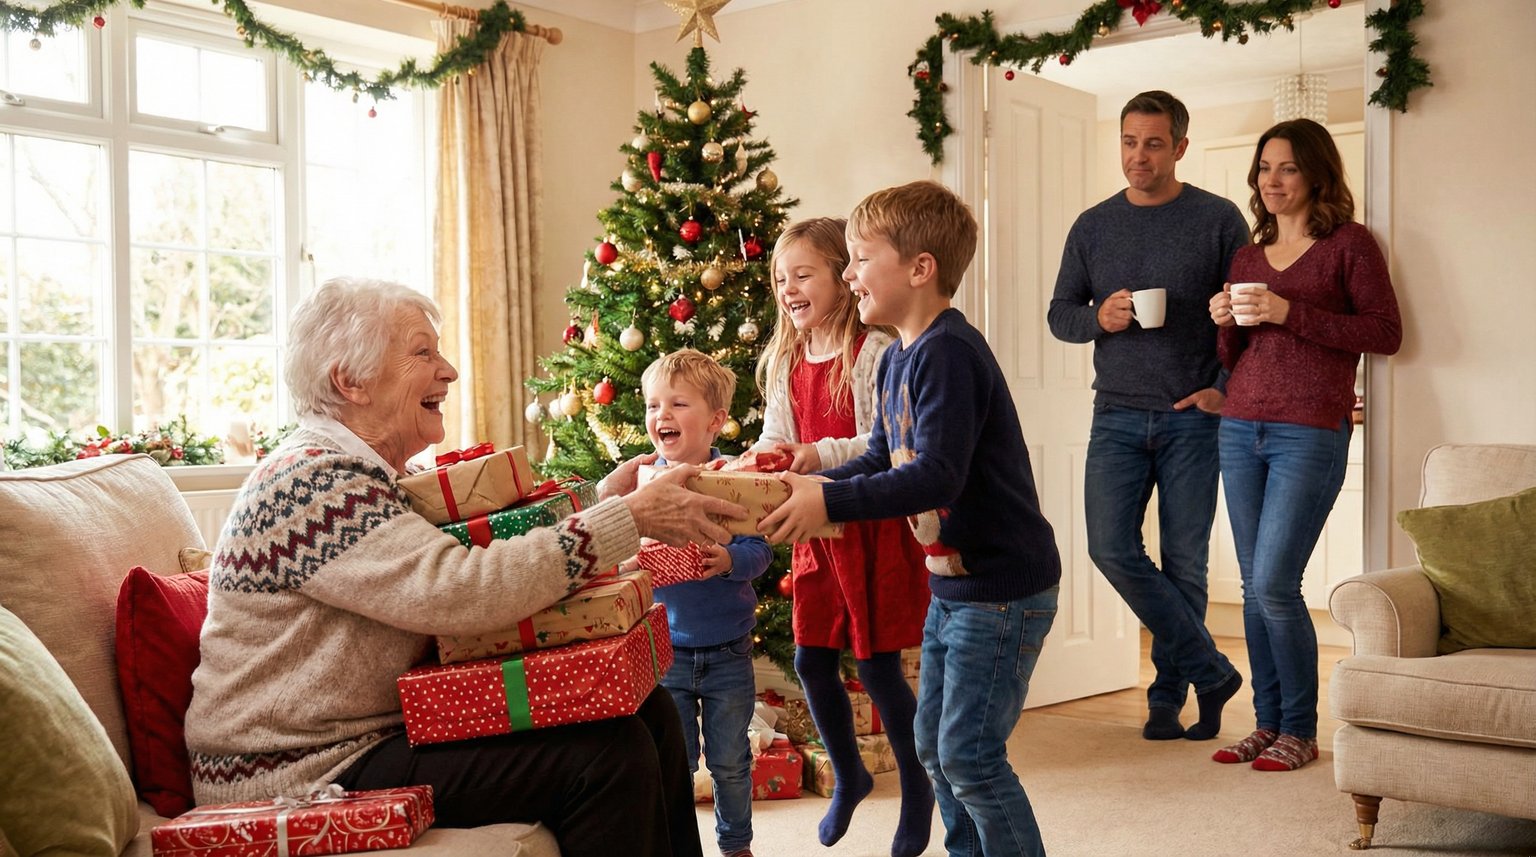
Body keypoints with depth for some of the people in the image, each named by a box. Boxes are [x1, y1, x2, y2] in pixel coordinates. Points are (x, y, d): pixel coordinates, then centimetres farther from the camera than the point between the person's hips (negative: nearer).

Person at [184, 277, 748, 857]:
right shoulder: (314, 483, -20)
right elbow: (460, 591, -31)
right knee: (611, 752, -20)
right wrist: (631, 517, -27)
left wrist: (607, 497, 2)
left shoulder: (369, 476, 13)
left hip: (388, 726, 10)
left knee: (647, 713, 0)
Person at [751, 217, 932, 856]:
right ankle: (849, 775, 34)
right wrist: (761, 461, -11)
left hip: (874, 527, -7)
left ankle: (918, 789, 24)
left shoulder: (875, 351, -15)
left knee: (877, 666, 1)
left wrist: (821, 455, -31)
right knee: (812, 662, 10)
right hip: (816, 532, 7)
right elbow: (774, 440, 11)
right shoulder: (786, 361, 8)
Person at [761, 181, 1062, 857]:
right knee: (934, 745, 16)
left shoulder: (947, 351, -22)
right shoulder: (897, 358, 8)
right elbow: (882, 461, 13)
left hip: (1004, 589, -10)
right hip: (952, 583, 10)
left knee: (969, 754, -4)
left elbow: (936, 476, -29)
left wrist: (829, 503, -31)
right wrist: (808, 490, -2)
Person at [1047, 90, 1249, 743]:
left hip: (1192, 418, -2)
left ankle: (1168, 696, 19)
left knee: (1184, 563, 3)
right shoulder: (1093, 226, 10)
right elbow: (1059, 313, 13)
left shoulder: (1218, 220, 1)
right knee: (1111, 548, -10)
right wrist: (1098, 318, -8)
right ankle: (1211, 671, 4)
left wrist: (1227, 389, -9)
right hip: (1118, 414, 3)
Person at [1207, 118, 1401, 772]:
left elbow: (1386, 332, -9)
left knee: (1274, 583, -10)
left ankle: (1300, 731, 5)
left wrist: (1290, 313, -15)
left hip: (1311, 432, -6)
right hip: (1241, 429, 6)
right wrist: (1227, 323, -1)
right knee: (1255, 587, 6)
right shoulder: (1248, 257, 16)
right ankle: (1268, 723, 16)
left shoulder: (1349, 244, 1)